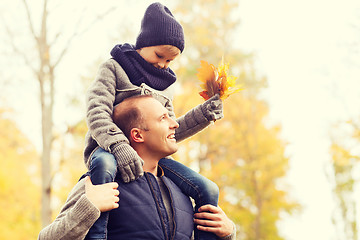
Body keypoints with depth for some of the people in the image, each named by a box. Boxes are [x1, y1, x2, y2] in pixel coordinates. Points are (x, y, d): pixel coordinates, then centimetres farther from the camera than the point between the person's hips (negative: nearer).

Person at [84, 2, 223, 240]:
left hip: (149, 155, 6)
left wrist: (204, 114, 3)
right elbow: (97, 113, -12)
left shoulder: (165, 86, 21)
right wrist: (119, 146, -29)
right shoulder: (113, 68, 2)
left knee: (208, 190, -10)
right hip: (108, 149, -5)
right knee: (105, 166, -44)